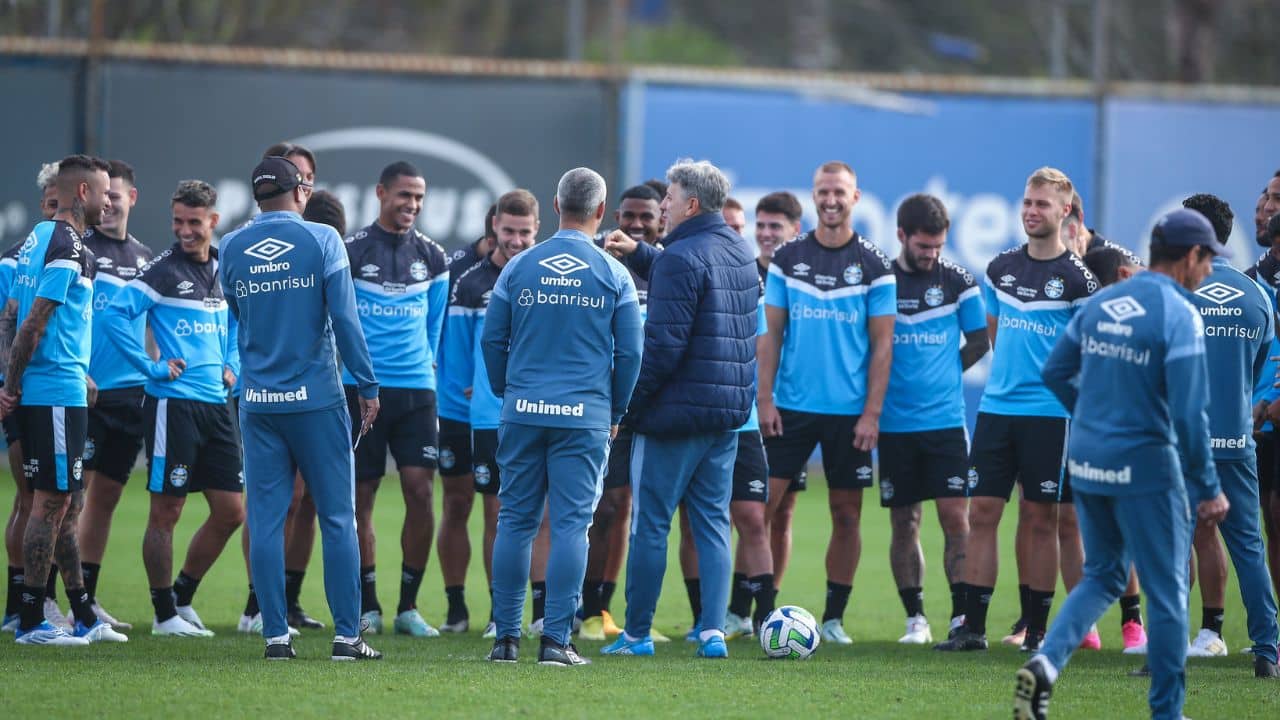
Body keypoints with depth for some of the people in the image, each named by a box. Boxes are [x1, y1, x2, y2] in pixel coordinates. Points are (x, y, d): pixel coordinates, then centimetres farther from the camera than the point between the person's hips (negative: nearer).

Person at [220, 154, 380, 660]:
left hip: (257, 403, 3)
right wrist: (367, 386, -2)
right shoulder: (321, 240, -5)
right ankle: (346, 634, 1)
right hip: (317, 399, -3)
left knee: (265, 520, 5)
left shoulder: (232, 249, 5)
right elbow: (344, 317, -8)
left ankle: (276, 635, 3)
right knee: (337, 517, 2)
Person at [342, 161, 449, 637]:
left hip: (416, 389, 2)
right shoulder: (351, 252, -2)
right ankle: (367, 607, 10)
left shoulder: (432, 257, 9)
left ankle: (409, 606, 3)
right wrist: (348, 364, 5)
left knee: (420, 491, -6)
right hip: (361, 388, -2)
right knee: (361, 497, 1)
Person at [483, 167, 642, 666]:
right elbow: (629, 352, 2)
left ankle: (507, 637, 6)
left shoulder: (519, 267, 4)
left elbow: (491, 340, 7)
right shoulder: (613, 275, 0)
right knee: (571, 525, -1)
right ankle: (556, 640, -6)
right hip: (585, 416, -2)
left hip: (523, 413, 2)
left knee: (515, 521, 7)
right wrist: (616, 411, 15)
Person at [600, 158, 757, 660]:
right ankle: (713, 631, 3)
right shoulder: (741, 254, 11)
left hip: (676, 410, -8)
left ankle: (637, 633, 6)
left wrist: (630, 402, -13)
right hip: (728, 411, 8)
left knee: (650, 524, 1)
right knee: (712, 522, 9)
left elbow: (664, 342, -20)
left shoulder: (682, 258, -15)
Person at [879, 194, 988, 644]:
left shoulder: (957, 282, 2)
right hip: (895, 422, 1)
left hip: (946, 419, -1)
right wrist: (884, 385, 0)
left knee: (956, 518, -7)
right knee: (903, 523, 5)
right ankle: (915, 618, 13)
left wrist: (943, 373, 5)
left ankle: (962, 616, -3)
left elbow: (979, 342, 10)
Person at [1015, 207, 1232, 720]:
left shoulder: (1101, 303, 6)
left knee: (1102, 577, 20)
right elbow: (1188, 413, -18)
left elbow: (1055, 373, 12)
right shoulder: (1178, 315, -14)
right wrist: (1208, 489, -11)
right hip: (1145, 467, -6)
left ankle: (1046, 663, -2)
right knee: (1166, 593, 7)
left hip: (1087, 464, 6)